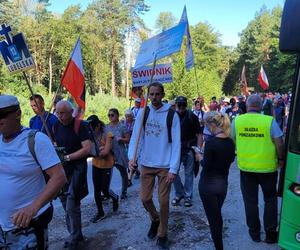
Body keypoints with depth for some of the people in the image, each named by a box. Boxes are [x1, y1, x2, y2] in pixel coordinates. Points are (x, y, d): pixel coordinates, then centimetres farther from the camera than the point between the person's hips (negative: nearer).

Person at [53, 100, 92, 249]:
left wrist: (68, 157, -18)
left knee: (72, 207, -6)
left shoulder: (79, 125, -10)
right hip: (62, 169, 6)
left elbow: (87, 148, -16)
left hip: (77, 168, -6)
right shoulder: (56, 126, 8)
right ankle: (76, 235, 30)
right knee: (66, 206, 13)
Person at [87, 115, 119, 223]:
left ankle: (115, 198, 36)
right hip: (96, 165, 5)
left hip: (107, 165, -4)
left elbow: (105, 152, -23)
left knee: (105, 190, 3)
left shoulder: (107, 135, -18)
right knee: (96, 190, 9)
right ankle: (100, 212, 25)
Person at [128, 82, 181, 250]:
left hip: (165, 166, -3)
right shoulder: (143, 113, 0)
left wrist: (173, 169, -15)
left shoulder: (172, 115, -9)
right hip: (146, 164, 3)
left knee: (164, 201, 6)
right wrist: (131, 157, -16)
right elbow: (135, 137, -1)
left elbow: (176, 144, -10)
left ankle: (162, 235, 28)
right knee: (145, 198, 9)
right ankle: (155, 219, 41)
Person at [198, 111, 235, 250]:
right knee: (218, 215, 24)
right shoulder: (230, 142, -1)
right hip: (223, 183, 7)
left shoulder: (211, 142, -22)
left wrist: (200, 158, 0)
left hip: (208, 184, -7)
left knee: (213, 218, 6)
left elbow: (206, 166, -19)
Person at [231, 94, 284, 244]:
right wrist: (281, 159, 7)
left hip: (245, 166, 1)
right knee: (270, 200, 19)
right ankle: (270, 233, 26)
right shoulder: (269, 121, -12)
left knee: (250, 201, 16)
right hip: (267, 167, -1)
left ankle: (254, 232, 28)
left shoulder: (237, 120, -6)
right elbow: (279, 143, -10)